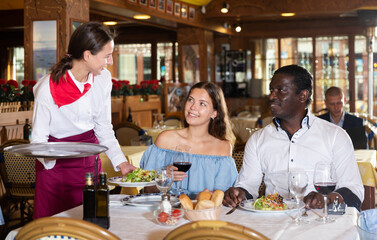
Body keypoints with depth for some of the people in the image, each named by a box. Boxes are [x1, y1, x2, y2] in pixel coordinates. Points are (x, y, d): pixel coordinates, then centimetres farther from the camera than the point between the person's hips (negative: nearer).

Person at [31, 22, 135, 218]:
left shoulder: (103, 79, -4)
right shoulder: (48, 89, -20)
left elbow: (104, 129, 5)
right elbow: (38, 138, -14)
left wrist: (121, 162, -7)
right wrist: (50, 157, -35)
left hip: (90, 162, 5)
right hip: (56, 168, -4)